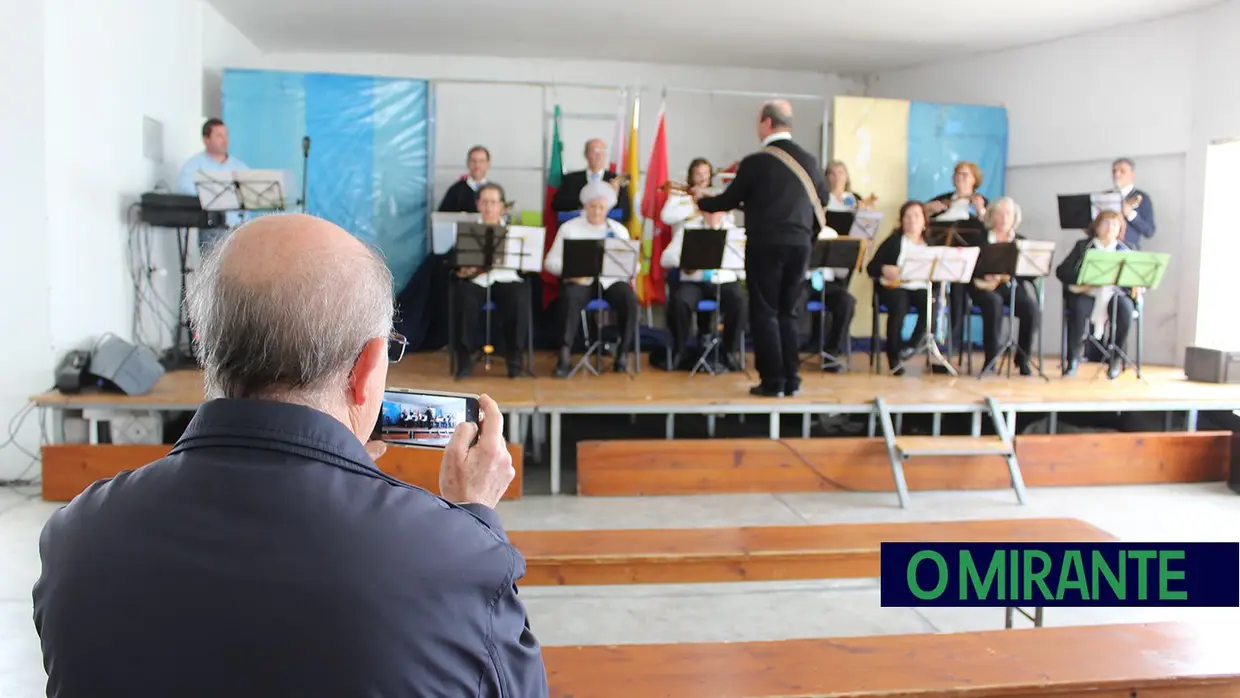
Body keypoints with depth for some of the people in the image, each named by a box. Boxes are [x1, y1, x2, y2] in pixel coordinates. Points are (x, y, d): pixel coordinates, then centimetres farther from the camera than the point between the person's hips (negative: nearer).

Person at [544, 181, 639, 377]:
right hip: (580, 281, -2)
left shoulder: (619, 230, 17)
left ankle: (623, 354, -18)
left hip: (611, 280, 2)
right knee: (571, 297, -36)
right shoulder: (569, 228, 10)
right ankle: (565, 356, -32)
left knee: (630, 298, -30)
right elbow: (551, 261, 3)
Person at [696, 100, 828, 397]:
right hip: (799, 245, 5)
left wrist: (702, 200, 17)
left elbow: (729, 200, -2)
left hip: (765, 245, -5)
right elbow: (822, 202, 13)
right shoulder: (809, 160, 5)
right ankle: (791, 380, 13)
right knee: (789, 312, 12)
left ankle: (773, 381, 1)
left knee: (765, 313, 2)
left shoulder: (755, 162, -10)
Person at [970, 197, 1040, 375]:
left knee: (1031, 310, -29)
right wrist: (986, 276, -19)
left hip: (1012, 287, 2)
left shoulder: (1021, 242, 18)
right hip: (985, 287, -2)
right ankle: (991, 358, -31)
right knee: (994, 303, -37)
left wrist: (1006, 277, -15)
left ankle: (1023, 359, -12)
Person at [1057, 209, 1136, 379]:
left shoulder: (1126, 250, 17)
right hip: (1087, 294, -1)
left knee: (1125, 309, -32)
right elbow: (1061, 271, 4)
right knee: (1078, 308, -35)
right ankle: (1073, 357, -17)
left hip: (1115, 294, 1)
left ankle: (1116, 358, -14)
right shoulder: (1083, 246, 13)